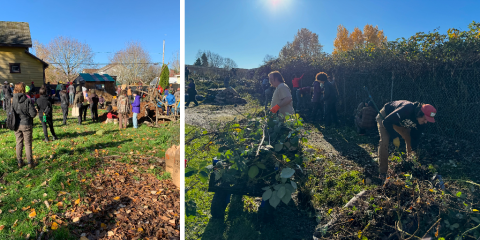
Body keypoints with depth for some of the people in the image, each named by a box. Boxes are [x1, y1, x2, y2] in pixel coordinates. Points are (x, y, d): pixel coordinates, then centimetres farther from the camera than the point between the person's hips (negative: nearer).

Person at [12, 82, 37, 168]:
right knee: (28, 144, 7)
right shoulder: (27, 101, -17)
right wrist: (35, 109, 6)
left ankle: (20, 162, 21)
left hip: (16, 125, 3)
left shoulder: (12, 100, -6)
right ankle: (30, 162, 12)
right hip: (26, 125, -3)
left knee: (19, 143, 14)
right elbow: (33, 114, -14)